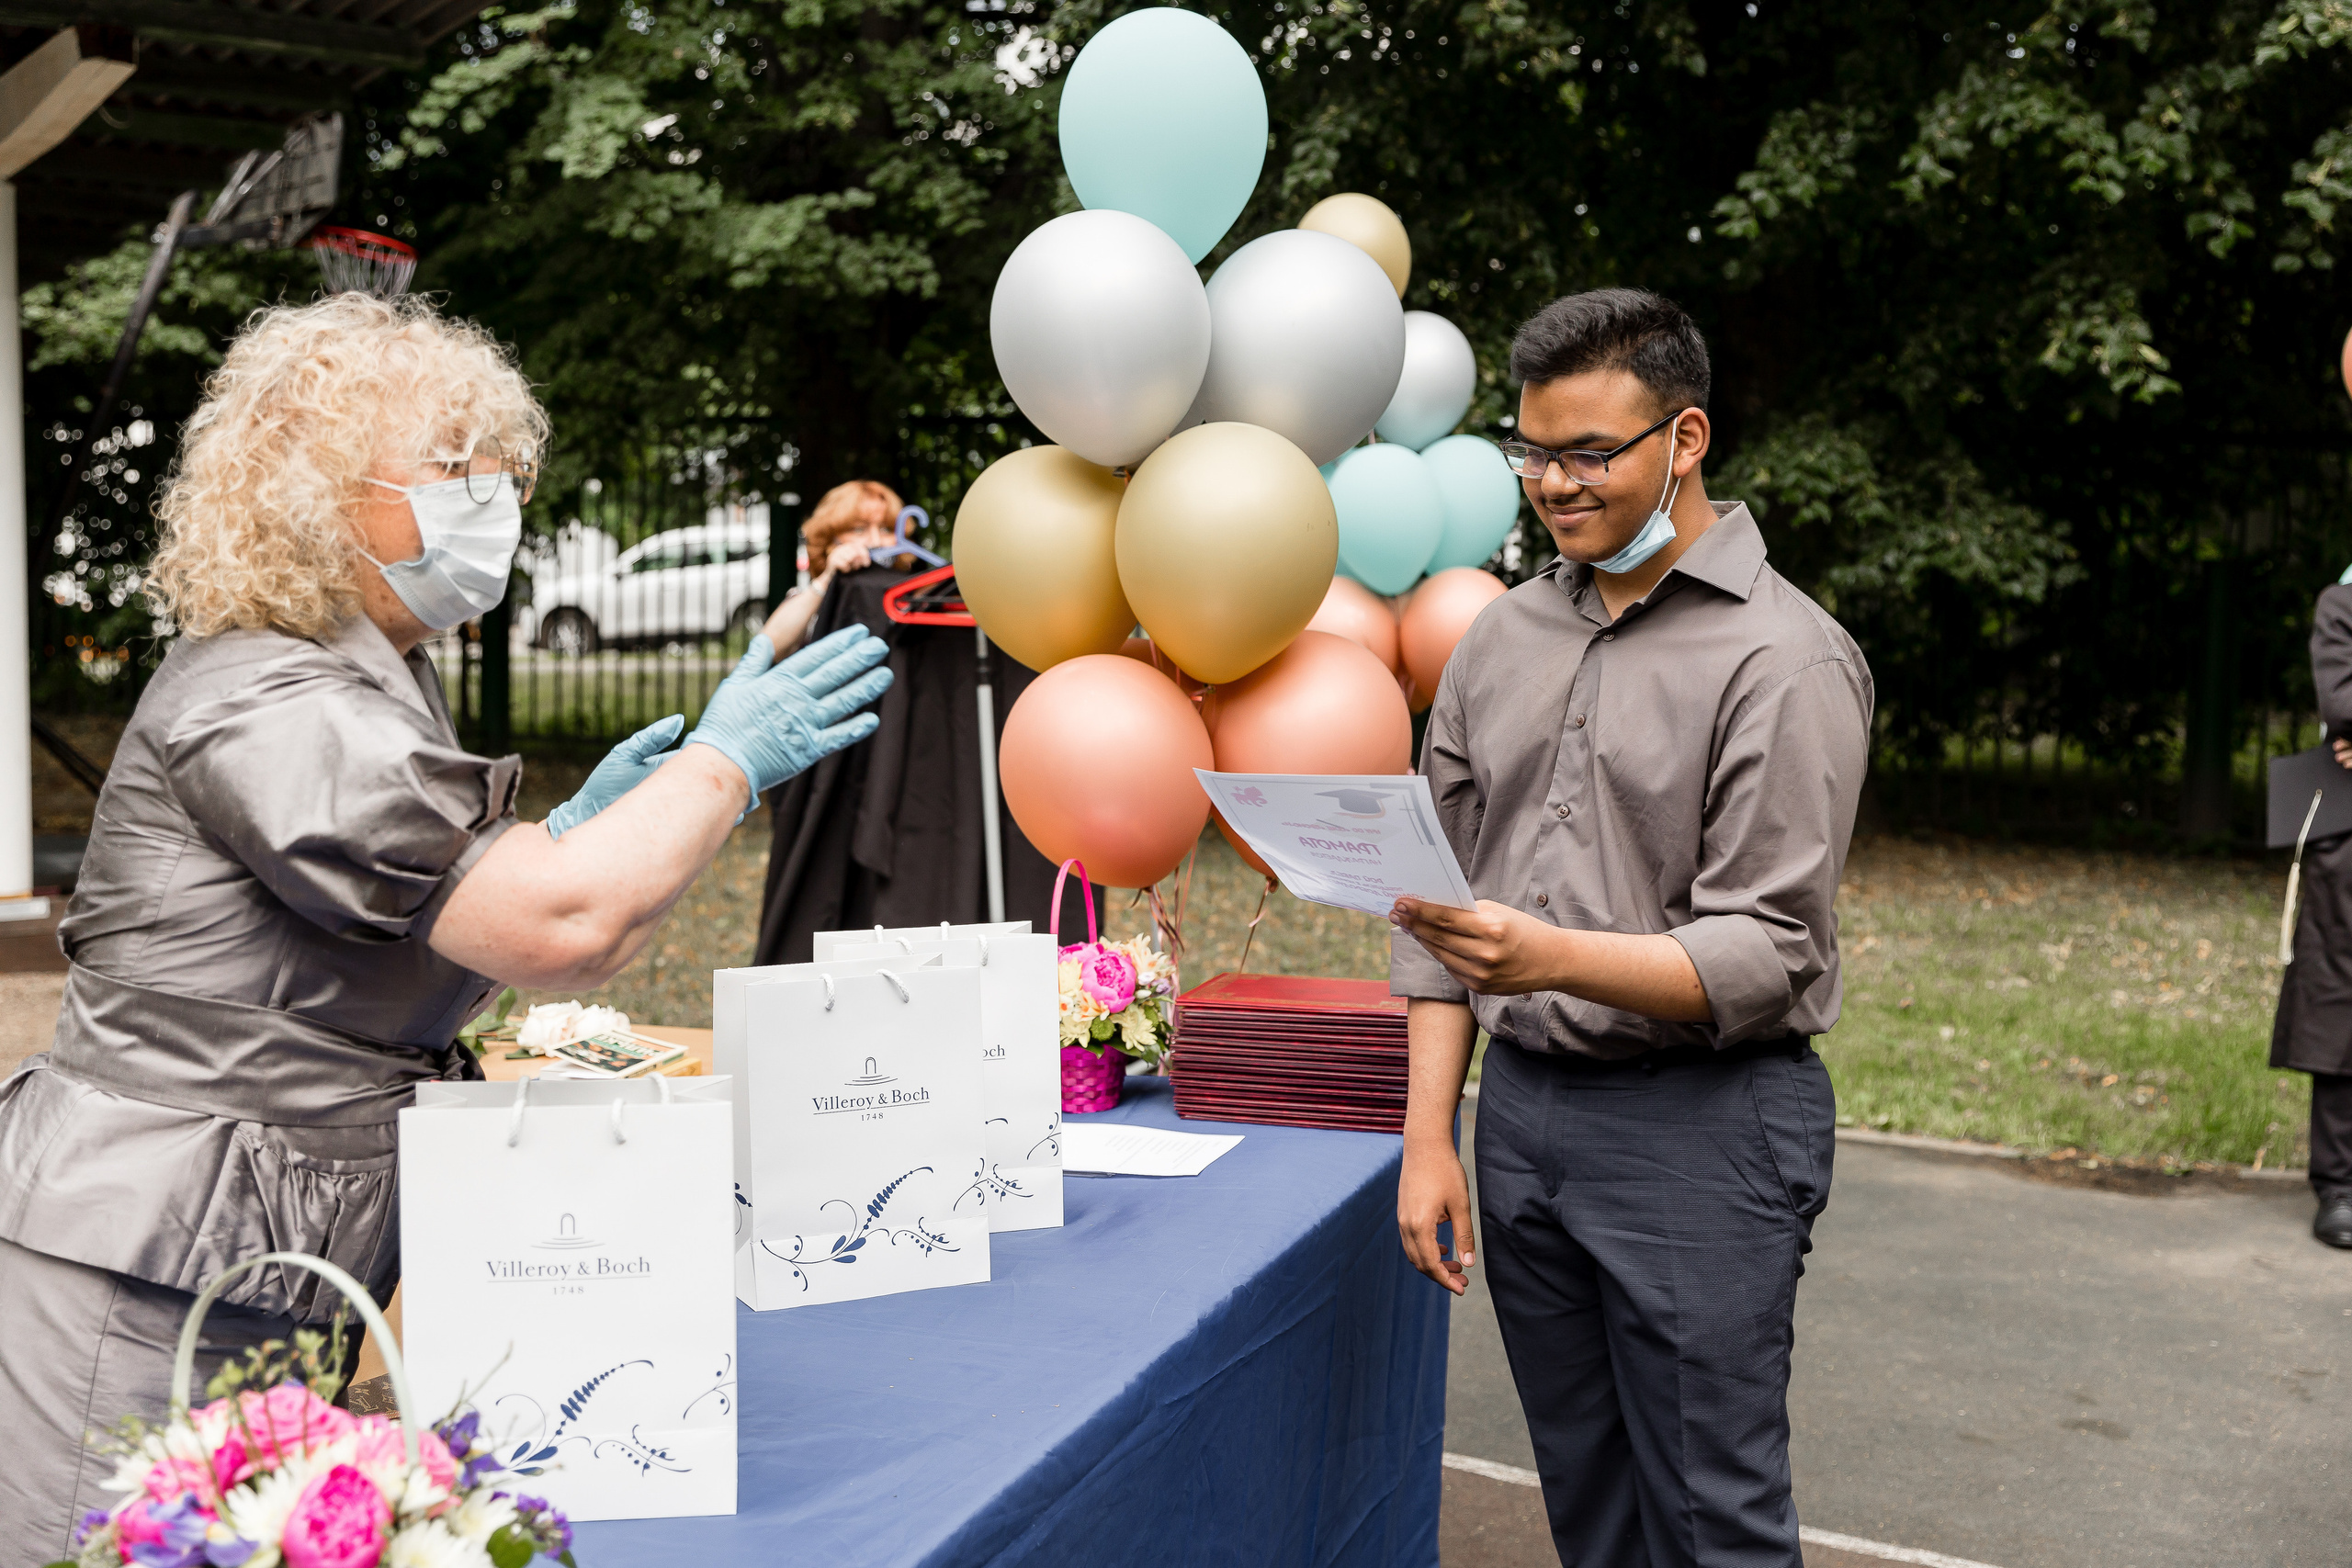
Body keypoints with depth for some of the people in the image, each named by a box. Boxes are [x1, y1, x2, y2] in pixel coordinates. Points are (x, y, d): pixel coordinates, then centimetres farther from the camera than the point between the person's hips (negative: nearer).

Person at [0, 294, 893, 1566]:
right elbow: (563, 932, -27)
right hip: (136, 1281, -10)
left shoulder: (373, 685, 16)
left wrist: (571, 829, 9)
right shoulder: (269, 709, -19)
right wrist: (725, 760, -13)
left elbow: (420, 940, 19)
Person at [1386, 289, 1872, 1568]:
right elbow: (1437, 903, 12)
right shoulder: (1503, 637, 10)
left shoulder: (1786, 660, -9)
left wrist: (1552, 958, -30)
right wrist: (1429, 1136, 7)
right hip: (1520, 1106, 6)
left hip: (1705, 1127, -5)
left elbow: (1765, 956, -14)